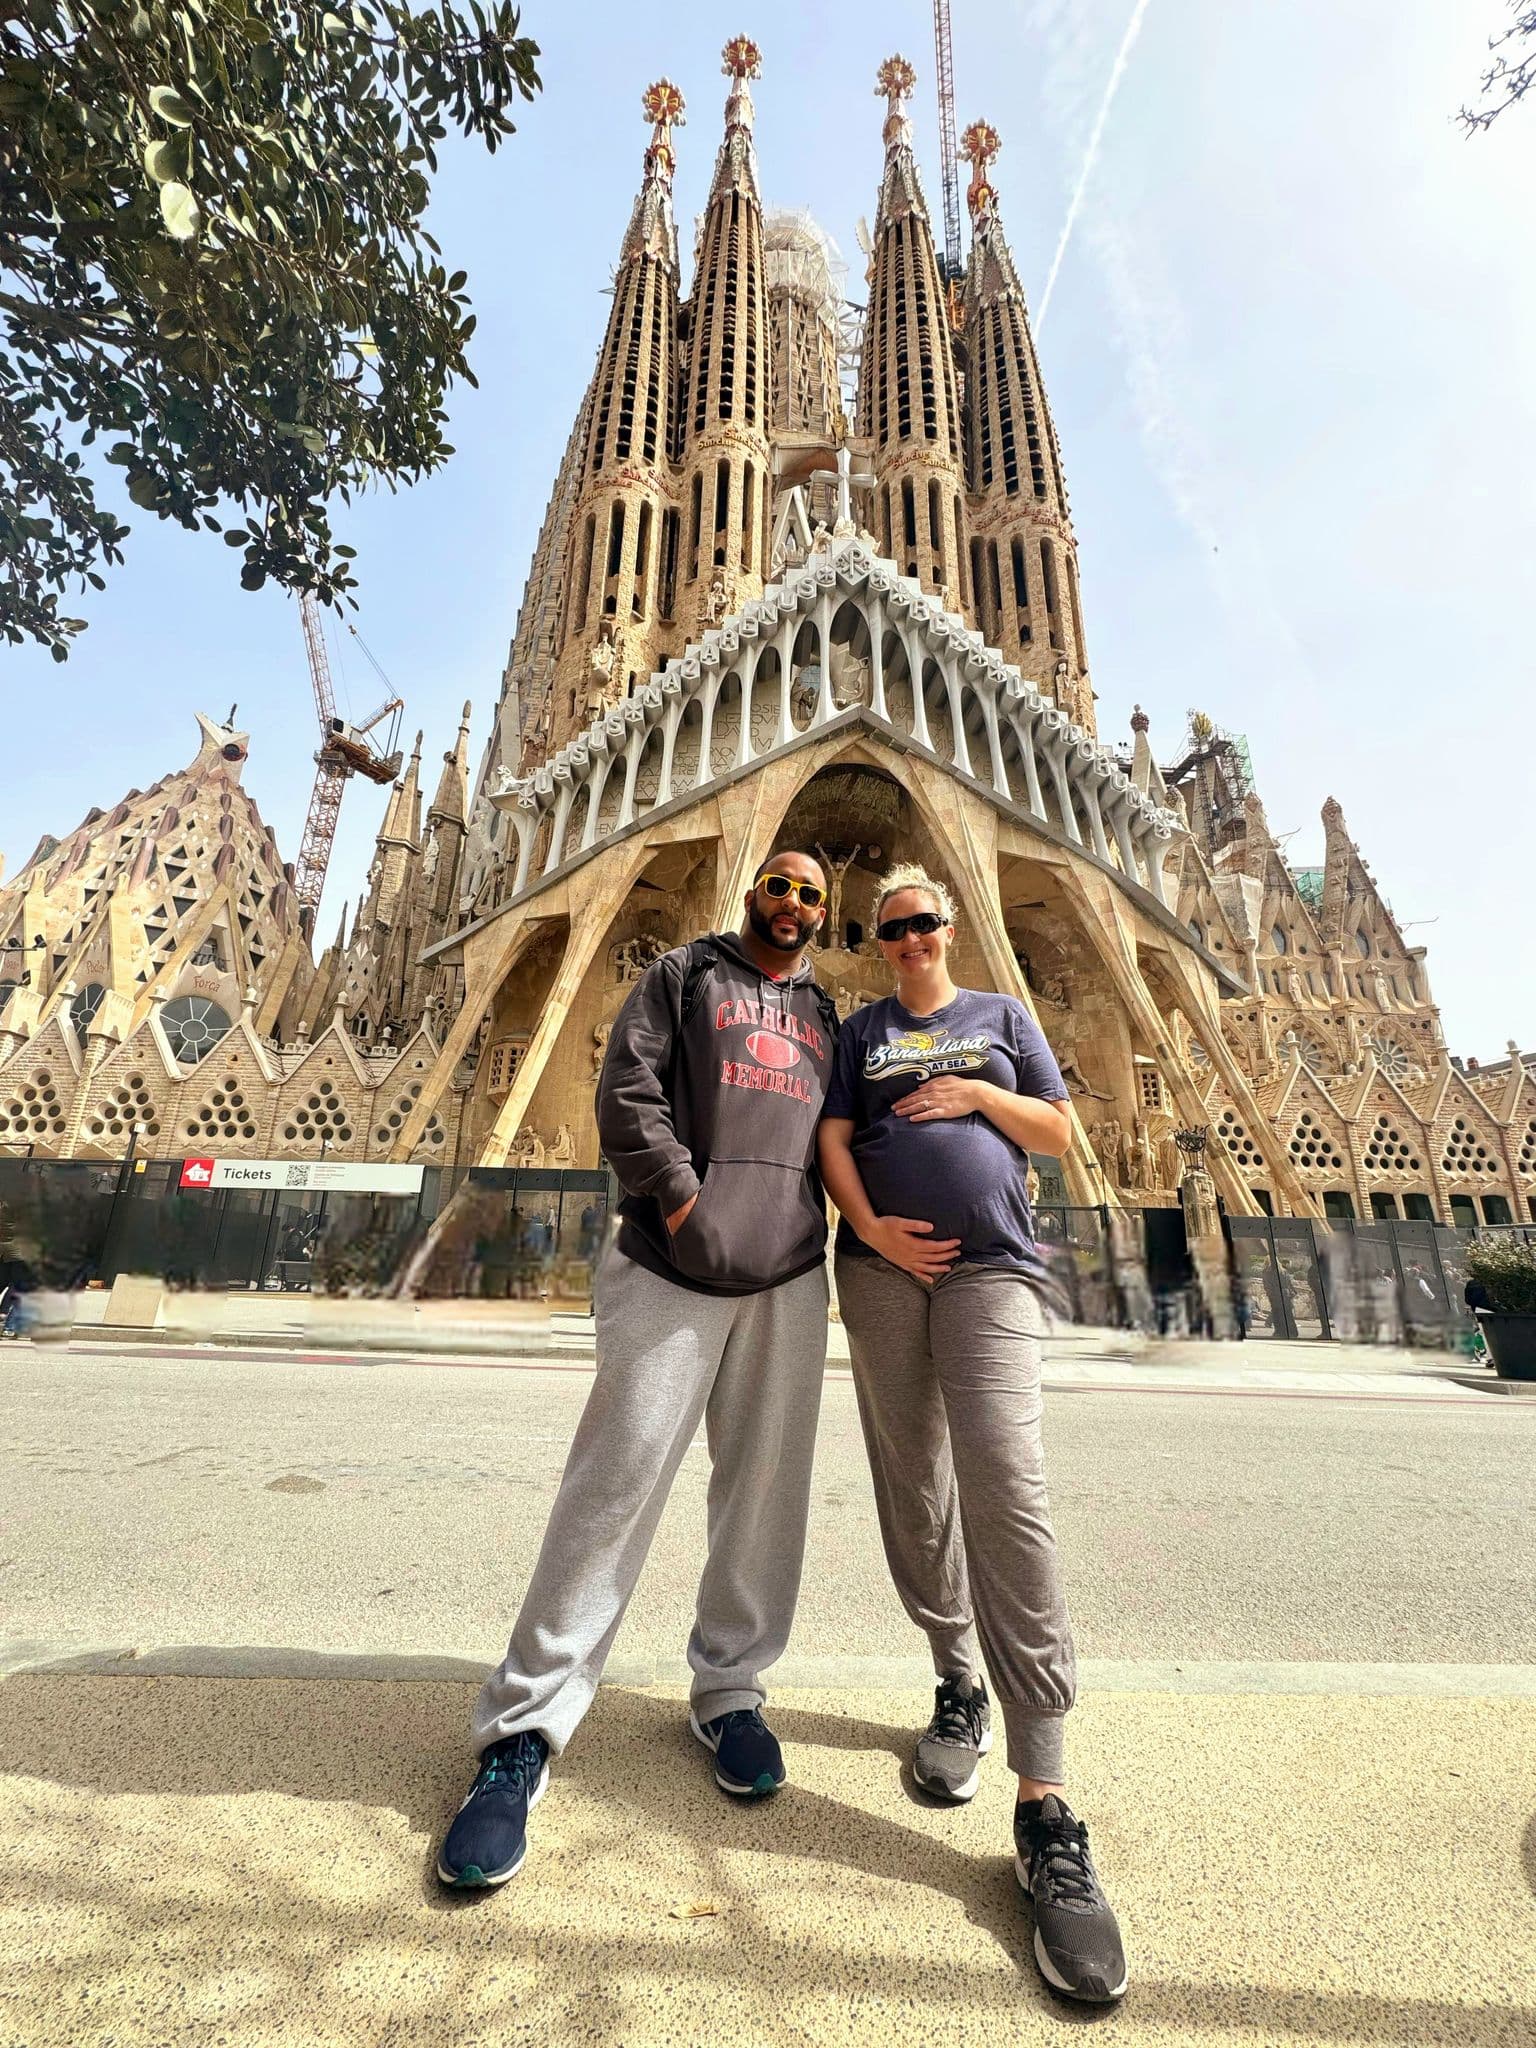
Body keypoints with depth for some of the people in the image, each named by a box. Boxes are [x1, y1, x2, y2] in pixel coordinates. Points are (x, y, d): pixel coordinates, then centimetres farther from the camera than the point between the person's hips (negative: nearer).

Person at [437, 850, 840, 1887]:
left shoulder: (828, 1018, 22)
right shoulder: (683, 975, 10)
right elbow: (626, 1095, -2)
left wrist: (838, 1229, 6)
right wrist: (683, 1202, -11)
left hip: (793, 1279, 4)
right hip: (675, 1268, -4)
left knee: (765, 1491, 9)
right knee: (617, 1479, -4)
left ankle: (730, 1690, 27)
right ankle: (524, 1731, 10)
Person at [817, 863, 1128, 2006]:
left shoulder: (1001, 1015, 16)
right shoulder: (862, 1030, 17)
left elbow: (1062, 1134, 12)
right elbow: (833, 1142, 6)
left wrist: (976, 1094, -4)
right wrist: (871, 1228, -10)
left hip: (991, 1266, -2)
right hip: (884, 1265, 2)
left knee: (1003, 1490, -16)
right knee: (913, 1492, 7)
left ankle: (1046, 1807, -8)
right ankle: (959, 1688, 27)